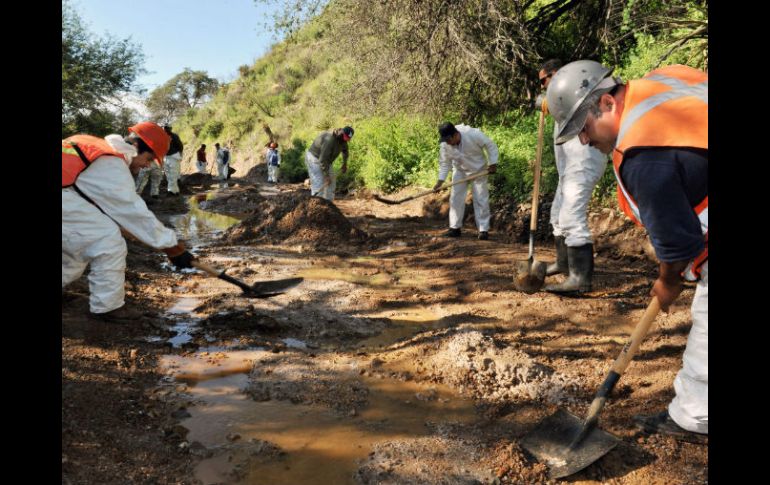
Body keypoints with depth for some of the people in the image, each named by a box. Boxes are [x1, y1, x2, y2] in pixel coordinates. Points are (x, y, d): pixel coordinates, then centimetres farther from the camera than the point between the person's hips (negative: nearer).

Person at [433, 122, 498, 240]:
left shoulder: (474, 134, -31)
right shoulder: (444, 144, -21)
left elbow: (491, 146, -17)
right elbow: (444, 162, -8)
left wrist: (492, 163, -18)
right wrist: (440, 180, -16)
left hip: (478, 170, -3)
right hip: (460, 171, 3)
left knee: (481, 199, -3)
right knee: (455, 198, 1)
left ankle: (483, 229, 3)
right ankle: (455, 227, 11)